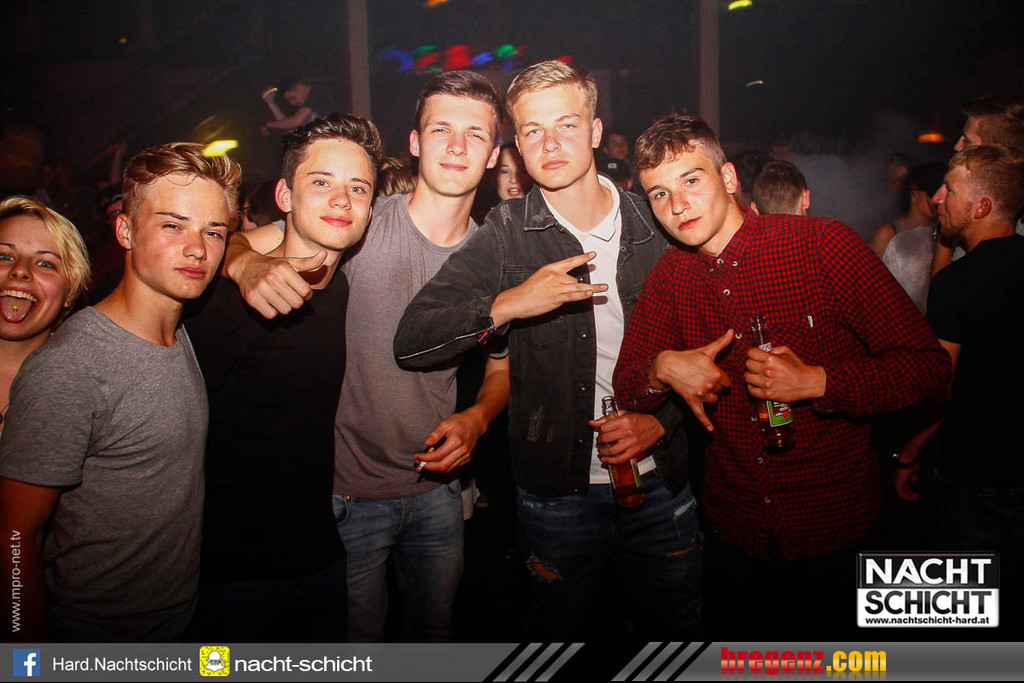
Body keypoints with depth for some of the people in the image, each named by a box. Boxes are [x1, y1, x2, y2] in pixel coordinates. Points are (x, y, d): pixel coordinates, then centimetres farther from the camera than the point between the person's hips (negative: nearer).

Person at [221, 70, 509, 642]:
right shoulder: (362, 225, -14)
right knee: (358, 643, 15)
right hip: (348, 491, -3)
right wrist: (251, 265, -37)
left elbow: (501, 368, 9)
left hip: (437, 487, 4)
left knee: (437, 631, 24)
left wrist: (477, 419, -11)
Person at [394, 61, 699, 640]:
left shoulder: (655, 226, -2)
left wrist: (662, 420, -10)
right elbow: (412, 342, -14)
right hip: (557, 488, -1)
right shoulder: (508, 233, -6)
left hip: (659, 480, 2)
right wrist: (509, 304, -27)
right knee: (567, 627, 17)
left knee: (679, 625, 18)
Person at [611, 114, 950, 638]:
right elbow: (627, 385, 2)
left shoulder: (826, 245, -15)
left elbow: (927, 363, -13)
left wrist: (816, 381, -27)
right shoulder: (669, 275, -2)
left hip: (835, 528, -3)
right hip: (734, 532, 4)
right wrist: (662, 369, -21)